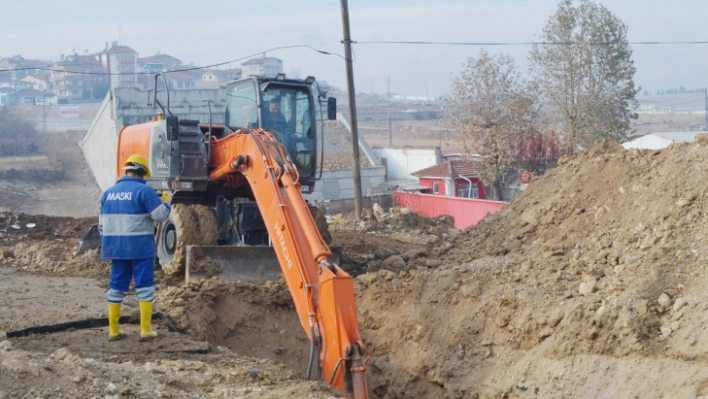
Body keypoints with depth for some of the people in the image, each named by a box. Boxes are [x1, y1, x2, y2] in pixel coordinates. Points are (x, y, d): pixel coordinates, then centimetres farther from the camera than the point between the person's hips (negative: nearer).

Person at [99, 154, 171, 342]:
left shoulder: (109, 192, 10)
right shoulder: (143, 190, -10)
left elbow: (102, 224, 15)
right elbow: (160, 215, -12)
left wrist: (107, 245, 24)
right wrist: (166, 206, 9)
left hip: (115, 247, 6)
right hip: (140, 247, -5)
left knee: (117, 286, 11)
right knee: (145, 286, 2)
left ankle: (113, 330, 13)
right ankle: (145, 330, 1)